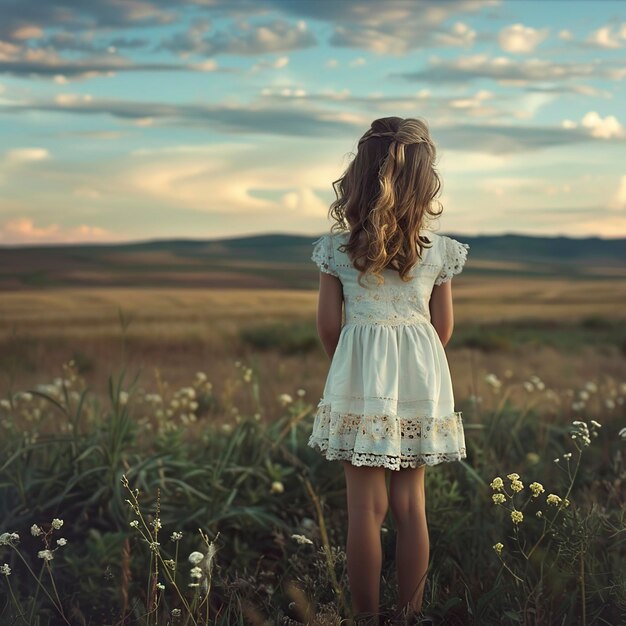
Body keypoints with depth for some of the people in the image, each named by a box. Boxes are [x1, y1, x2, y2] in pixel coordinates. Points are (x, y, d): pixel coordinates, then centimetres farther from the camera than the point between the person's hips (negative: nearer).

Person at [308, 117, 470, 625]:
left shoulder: (336, 248, -6)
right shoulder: (438, 250, -3)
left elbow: (328, 325, -1)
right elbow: (444, 326, 3)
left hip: (358, 374, -1)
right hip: (420, 377, 1)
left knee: (366, 507, 5)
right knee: (411, 503, 11)